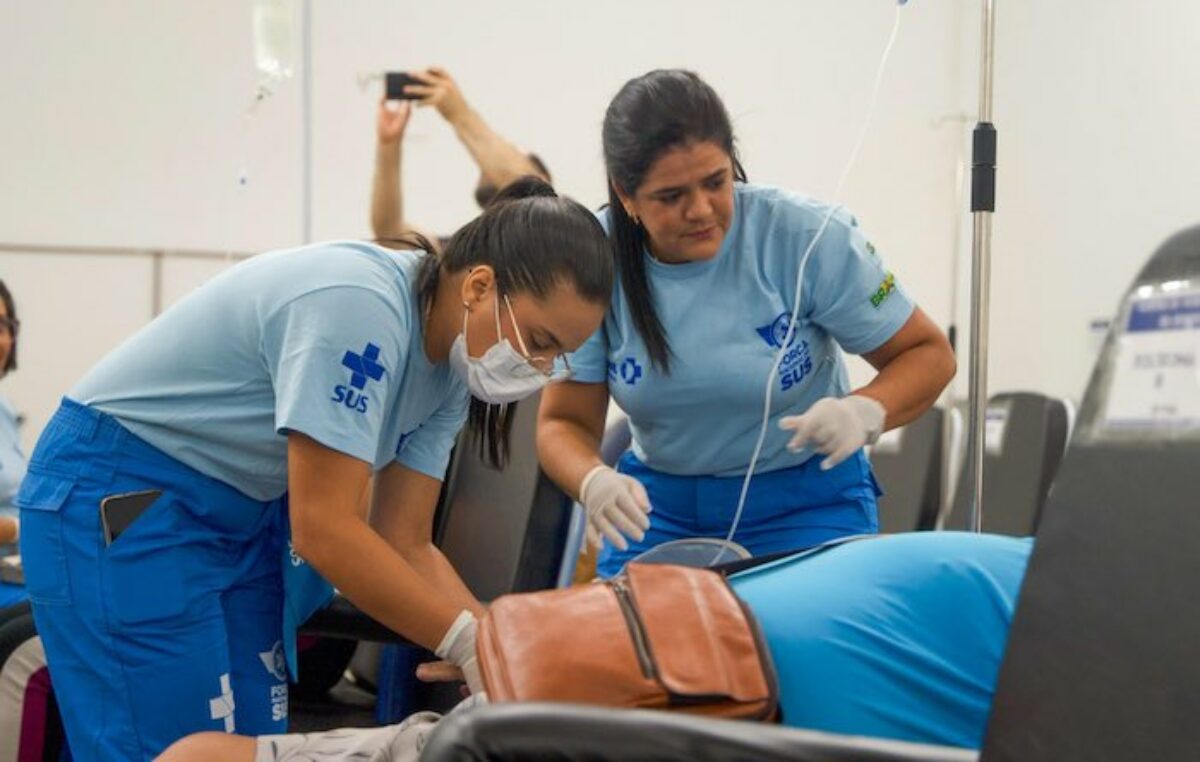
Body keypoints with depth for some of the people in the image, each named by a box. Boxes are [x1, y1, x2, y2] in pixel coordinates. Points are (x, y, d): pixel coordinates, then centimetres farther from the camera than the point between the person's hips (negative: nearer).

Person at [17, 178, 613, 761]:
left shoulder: (448, 360, -2)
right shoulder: (358, 307, -29)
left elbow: (406, 544, -2)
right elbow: (324, 529, -30)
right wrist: (471, 643, -26)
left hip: (244, 511, 8)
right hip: (116, 501, -8)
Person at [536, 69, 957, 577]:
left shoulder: (808, 237, -19)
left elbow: (929, 354, -10)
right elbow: (564, 422, -8)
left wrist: (864, 412, -32)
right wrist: (594, 482, -32)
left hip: (806, 501, -2)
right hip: (660, 501, 2)